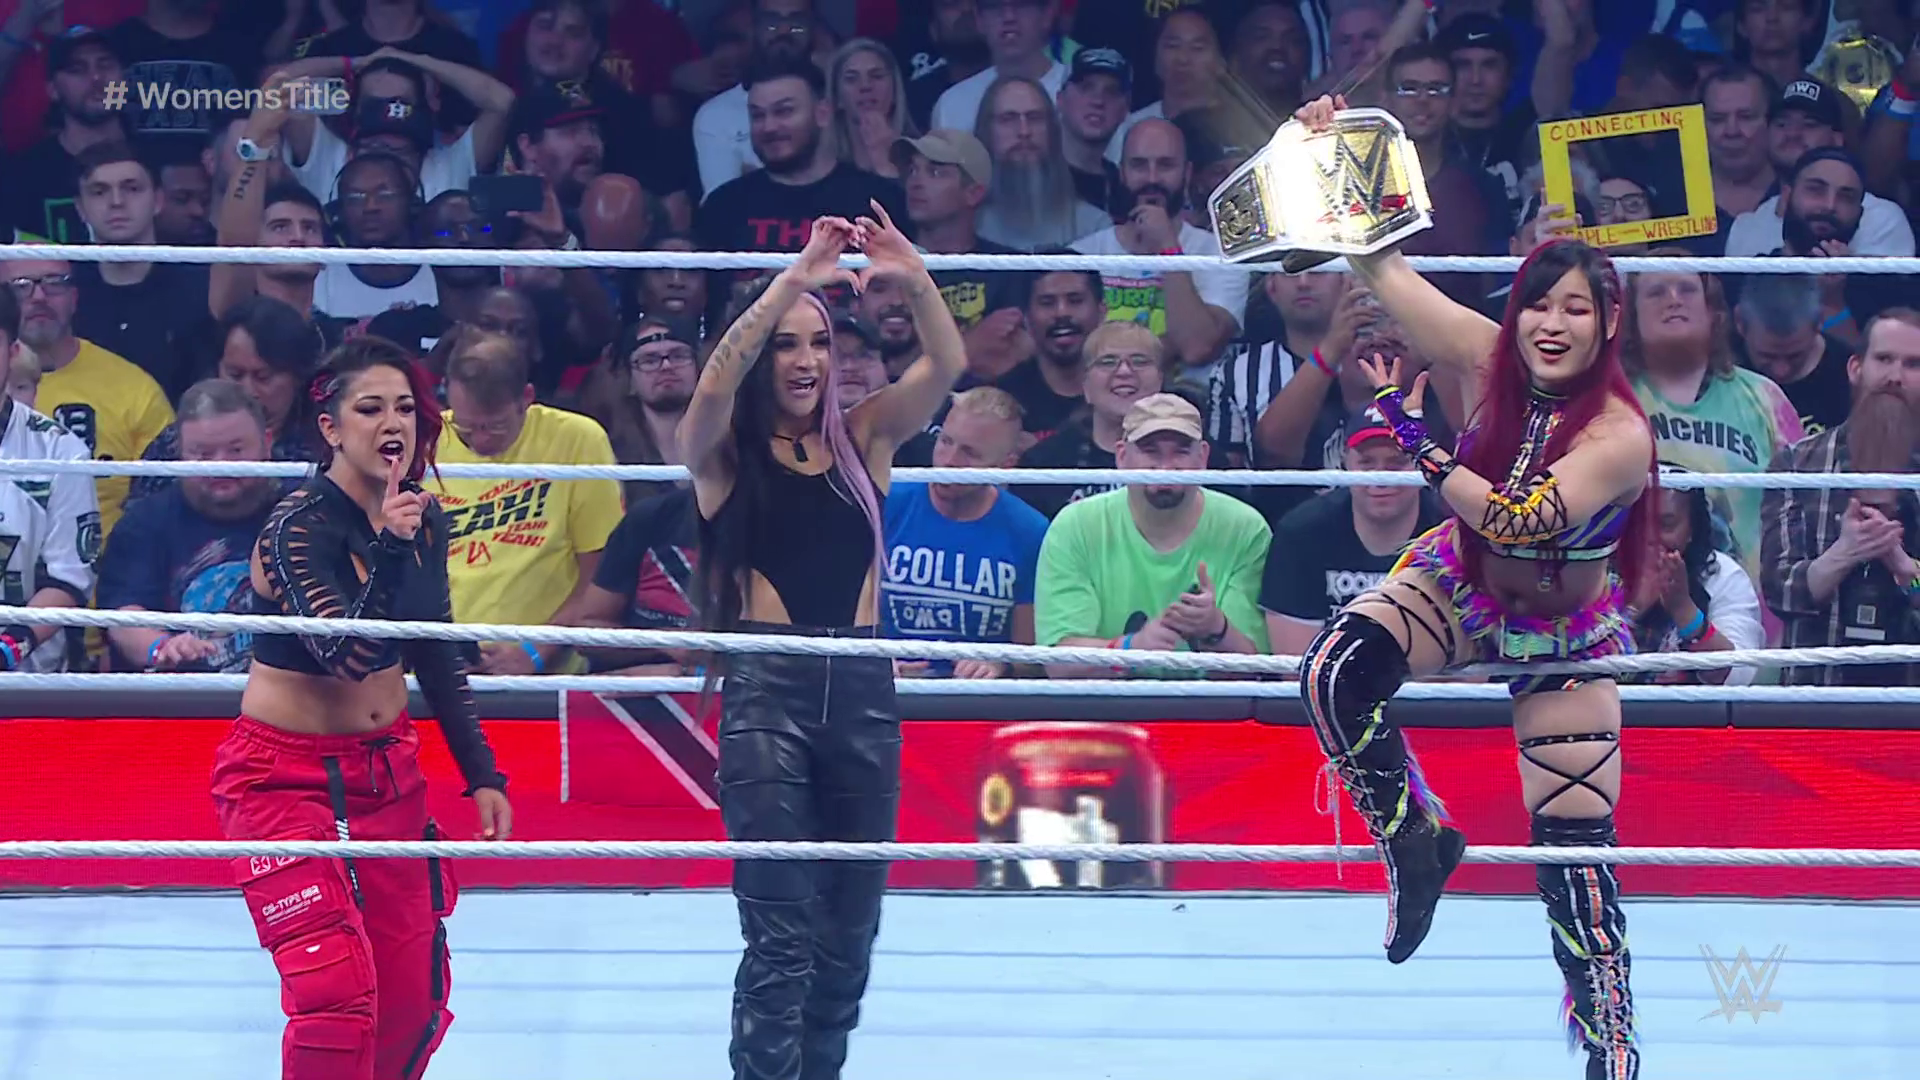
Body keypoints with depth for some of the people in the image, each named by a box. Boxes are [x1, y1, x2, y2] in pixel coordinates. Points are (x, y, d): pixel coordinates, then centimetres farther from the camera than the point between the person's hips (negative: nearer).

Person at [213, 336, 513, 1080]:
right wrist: (388, 550, -39)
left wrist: (482, 774, 11)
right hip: (285, 775, -7)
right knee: (336, 991, -18)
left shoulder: (422, 520, 1)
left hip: (386, 769, 7)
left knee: (414, 995, 5)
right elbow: (347, 655, -31)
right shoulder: (300, 527, -19)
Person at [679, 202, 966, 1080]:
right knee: (782, 935, -9)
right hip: (766, 689, -4)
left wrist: (914, 279, -18)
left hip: (862, 687, 4)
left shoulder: (863, 437, 12)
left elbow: (947, 367, -1)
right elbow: (716, 381, -17)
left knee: (848, 936, 8)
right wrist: (794, 281, -25)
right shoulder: (724, 451, 3)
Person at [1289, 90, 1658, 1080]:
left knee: (1574, 852, -4)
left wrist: (1416, 440, -37)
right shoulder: (1490, 362, -15)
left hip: (1562, 632, -3)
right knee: (1332, 676, -27)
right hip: (1458, 586, 3)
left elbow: (1517, 519, -39)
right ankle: (1415, 841, -5)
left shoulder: (1620, 436, -29)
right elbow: (1382, 267, -12)